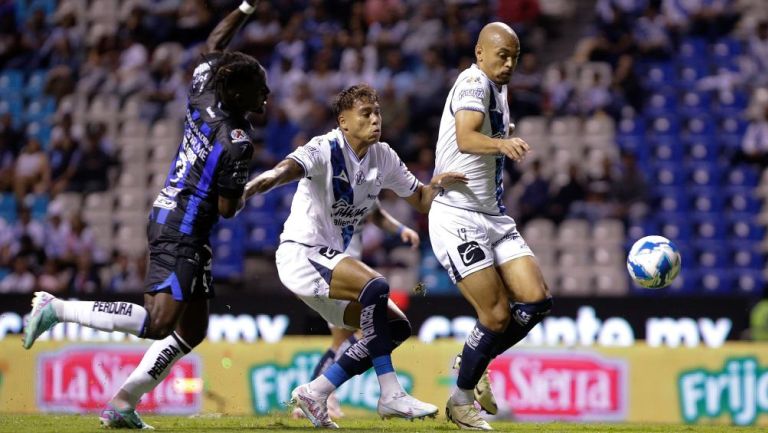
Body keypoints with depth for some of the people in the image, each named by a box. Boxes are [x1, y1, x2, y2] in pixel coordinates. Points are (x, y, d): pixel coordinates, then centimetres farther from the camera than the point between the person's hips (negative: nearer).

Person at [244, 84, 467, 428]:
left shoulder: (382, 157, 5)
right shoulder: (327, 150, -16)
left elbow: (421, 201, 14)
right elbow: (291, 167, -37)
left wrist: (437, 185, -10)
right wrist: (265, 180, -60)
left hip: (331, 258, 9)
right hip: (301, 253, -9)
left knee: (396, 327, 3)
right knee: (375, 286, -30)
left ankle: (314, 393, 6)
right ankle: (391, 395, -26)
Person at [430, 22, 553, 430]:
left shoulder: (499, 90, 15)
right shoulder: (474, 81, -13)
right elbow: (466, 138, -34)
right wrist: (503, 144, -50)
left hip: (493, 215, 9)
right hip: (457, 217, -9)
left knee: (536, 300, -4)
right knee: (497, 316, -12)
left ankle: (472, 367, 15)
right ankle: (461, 400, 7)